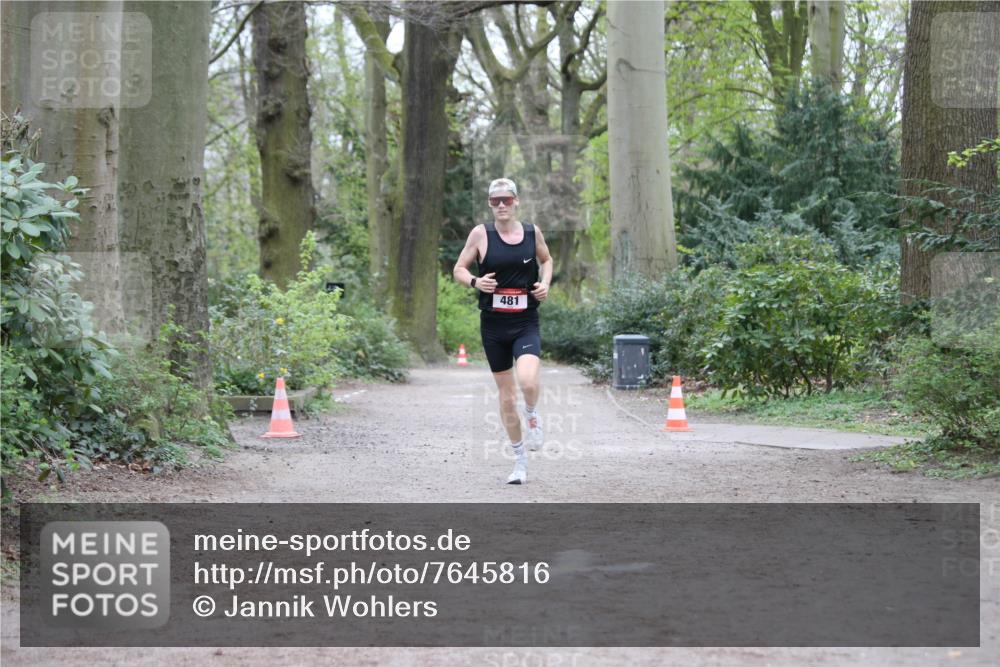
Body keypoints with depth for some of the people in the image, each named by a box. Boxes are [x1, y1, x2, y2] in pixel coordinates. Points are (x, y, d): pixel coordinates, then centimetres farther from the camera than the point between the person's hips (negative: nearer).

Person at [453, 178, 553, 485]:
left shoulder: (532, 232, 3)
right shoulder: (481, 234, -2)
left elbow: (546, 259, 21)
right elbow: (459, 269, 5)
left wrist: (545, 283, 2)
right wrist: (475, 282, -16)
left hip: (526, 324, 0)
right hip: (493, 324, 1)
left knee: (528, 382, -25)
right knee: (506, 396, 7)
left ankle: (533, 415, 11)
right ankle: (520, 462, 21)